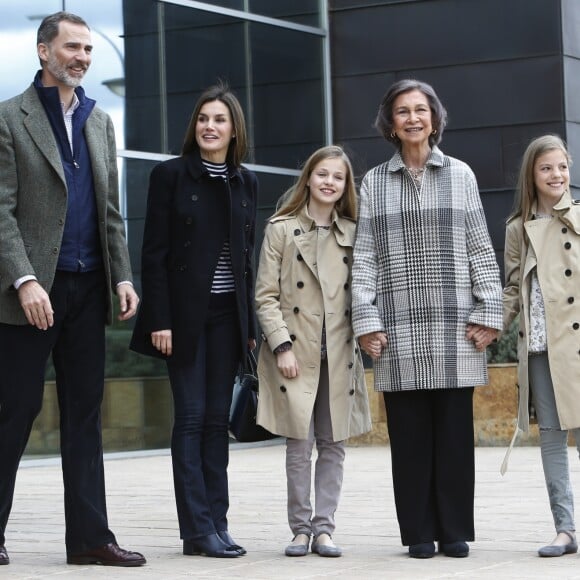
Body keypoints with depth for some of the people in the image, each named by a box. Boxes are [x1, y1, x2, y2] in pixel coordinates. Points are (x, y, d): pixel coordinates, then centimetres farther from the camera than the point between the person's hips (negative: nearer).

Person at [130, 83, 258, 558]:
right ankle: (199, 530, -3)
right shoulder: (171, 175, -2)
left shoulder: (245, 182, 11)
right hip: (186, 314, -4)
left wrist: (250, 322, 8)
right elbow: (154, 253, -6)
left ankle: (217, 524, 9)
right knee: (192, 417, -4)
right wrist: (160, 320, -13)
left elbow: (246, 256, 13)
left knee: (217, 420, 6)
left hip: (228, 314, 4)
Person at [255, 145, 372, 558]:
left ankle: (324, 528, 10)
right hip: (296, 353, -3)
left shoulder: (353, 233, 9)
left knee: (333, 445, 4)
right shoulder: (281, 229, 1)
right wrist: (281, 345, -10)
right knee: (300, 444, -2)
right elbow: (266, 296, -1)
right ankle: (301, 528, 7)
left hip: (339, 356, 3)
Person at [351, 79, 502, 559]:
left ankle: (455, 530, 8)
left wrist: (488, 313, -2)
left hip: (454, 325, 0)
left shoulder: (460, 175, 8)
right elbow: (364, 257, 5)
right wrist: (366, 322, -3)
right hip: (399, 327, 0)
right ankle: (419, 532, 8)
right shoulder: (374, 183, 8)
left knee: (454, 430, 1)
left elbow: (481, 249, 6)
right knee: (410, 433, 1)